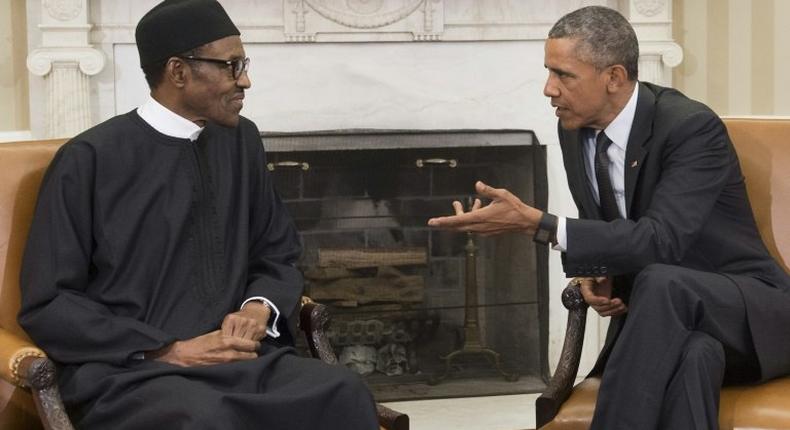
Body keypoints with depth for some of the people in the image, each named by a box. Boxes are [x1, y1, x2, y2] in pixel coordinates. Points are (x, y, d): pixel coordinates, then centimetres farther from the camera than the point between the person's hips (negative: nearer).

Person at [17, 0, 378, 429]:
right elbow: (48, 304, -4)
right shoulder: (89, 159, -4)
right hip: (127, 369, -4)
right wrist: (169, 351, -13)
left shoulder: (242, 141, 11)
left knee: (343, 393, -27)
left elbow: (278, 253, 22)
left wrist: (259, 308, -1)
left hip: (239, 355, 4)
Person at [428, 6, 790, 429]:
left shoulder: (692, 127, -20)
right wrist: (596, 275, -8)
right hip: (664, 315, 4)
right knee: (689, 354, -35)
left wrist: (535, 223, -37)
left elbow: (658, 241, -32)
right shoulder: (575, 128, 0)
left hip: (750, 313, -4)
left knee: (659, 283, -38)